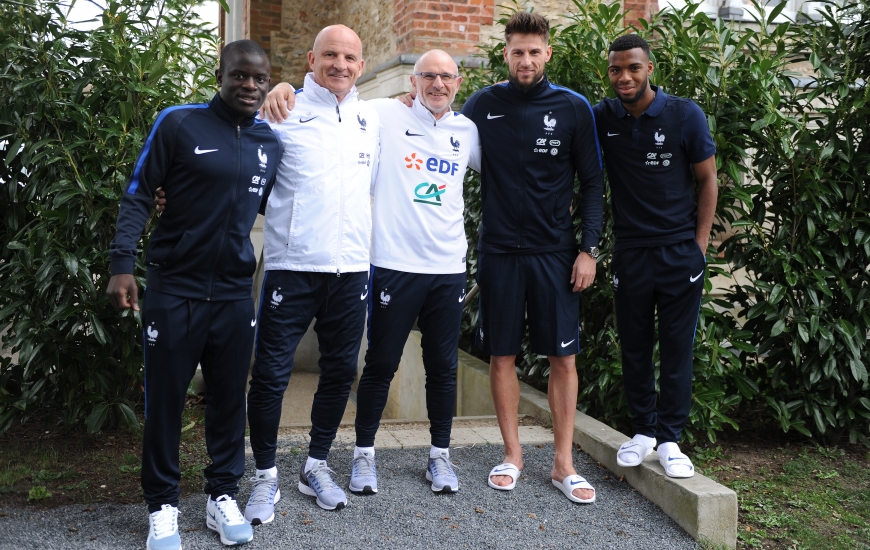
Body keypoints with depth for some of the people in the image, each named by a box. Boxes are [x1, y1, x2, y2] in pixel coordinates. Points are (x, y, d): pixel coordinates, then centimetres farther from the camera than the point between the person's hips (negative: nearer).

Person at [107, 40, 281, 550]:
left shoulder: (271, 143, 7)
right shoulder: (179, 123, -5)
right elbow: (139, 194, -4)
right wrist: (123, 264, -13)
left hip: (235, 293, 3)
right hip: (174, 289, -3)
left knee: (230, 397, 9)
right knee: (165, 398, 6)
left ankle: (223, 496, 25)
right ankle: (163, 506, 21)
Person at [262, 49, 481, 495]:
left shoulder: (467, 131, 9)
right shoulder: (385, 116, -2)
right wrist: (285, 88, -19)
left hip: (448, 268, 4)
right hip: (394, 264, -3)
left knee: (443, 367, 12)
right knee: (381, 365, 6)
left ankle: (440, 454, 28)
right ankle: (364, 453, 24)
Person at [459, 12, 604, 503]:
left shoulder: (574, 108, 0)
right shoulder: (484, 105, 2)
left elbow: (593, 184, 1)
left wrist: (589, 249, -4)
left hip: (555, 252, -1)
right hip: (499, 251, 1)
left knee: (564, 356, 1)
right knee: (502, 355, 6)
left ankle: (564, 463, 14)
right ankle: (513, 455, 22)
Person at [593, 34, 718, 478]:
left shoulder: (685, 115, -4)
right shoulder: (603, 118, 1)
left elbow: (707, 179, 2)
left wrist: (699, 245, -3)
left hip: (680, 253, -2)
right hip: (630, 253, 2)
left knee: (677, 349, 3)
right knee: (634, 346, 9)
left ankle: (669, 440, 15)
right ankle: (644, 430, 25)